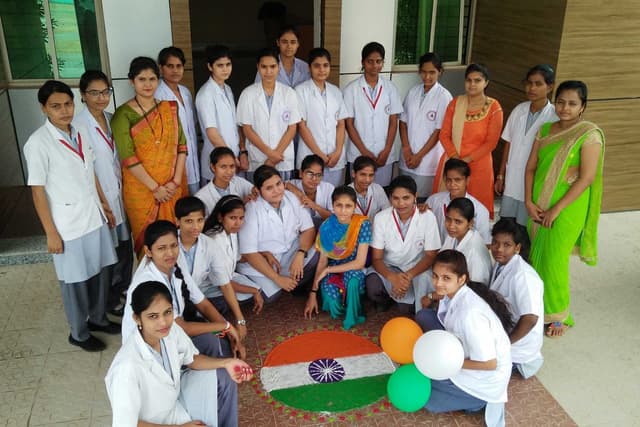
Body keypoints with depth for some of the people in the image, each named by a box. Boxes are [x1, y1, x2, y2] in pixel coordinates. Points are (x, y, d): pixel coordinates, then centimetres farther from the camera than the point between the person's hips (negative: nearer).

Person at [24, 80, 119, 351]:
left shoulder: (80, 134, 3)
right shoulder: (38, 144, -17)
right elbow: (37, 191, -14)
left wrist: (105, 206, 16)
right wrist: (51, 233, -13)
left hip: (94, 217, 6)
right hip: (68, 225, -6)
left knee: (102, 270, 17)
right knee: (75, 281, 9)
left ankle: (97, 318, 39)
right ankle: (79, 333, 28)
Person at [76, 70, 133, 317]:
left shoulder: (110, 119, 5)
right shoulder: (78, 126, -18)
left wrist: (123, 190, 11)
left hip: (119, 193, 7)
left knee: (125, 245, 18)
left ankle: (124, 287, 40)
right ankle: (110, 301, 26)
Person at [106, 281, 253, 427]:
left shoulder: (171, 330, -17)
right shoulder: (127, 366, -36)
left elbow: (191, 359, 3)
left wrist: (226, 363, -15)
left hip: (173, 397, 7)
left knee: (223, 377, 2)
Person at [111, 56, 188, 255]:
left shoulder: (169, 108, 6)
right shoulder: (123, 114, -9)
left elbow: (181, 145, 3)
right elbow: (128, 157, -14)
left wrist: (176, 180, -8)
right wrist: (155, 187, -14)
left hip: (173, 187, 4)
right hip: (142, 188, -3)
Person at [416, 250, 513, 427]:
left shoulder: (470, 314, -34)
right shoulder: (453, 293, -9)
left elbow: (489, 363, -27)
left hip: (484, 377, -8)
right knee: (423, 317, 0)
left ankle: (481, 401, 8)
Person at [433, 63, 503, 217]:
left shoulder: (494, 108, -5)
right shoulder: (455, 103, 6)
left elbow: (491, 142, -6)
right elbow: (444, 135, 3)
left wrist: (467, 159, -13)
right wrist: (455, 158, -11)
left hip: (478, 165, -3)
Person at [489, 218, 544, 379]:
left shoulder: (522, 276, -28)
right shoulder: (499, 265, -2)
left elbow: (530, 319, -32)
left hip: (518, 345, -9)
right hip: (499, 330, 9)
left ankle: (513, 363, 5)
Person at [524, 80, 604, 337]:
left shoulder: (589, 134, -11)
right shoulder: (546, 129, 6)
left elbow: (587, 178, -15)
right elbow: (531, 167, 6)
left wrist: (556, 209, -16)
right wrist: (529, 201, -5)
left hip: (567, 207, -5)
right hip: (539, 204, 5)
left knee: (554, 261, -1)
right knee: (536, 257, 11)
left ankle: (558, 314, 19)